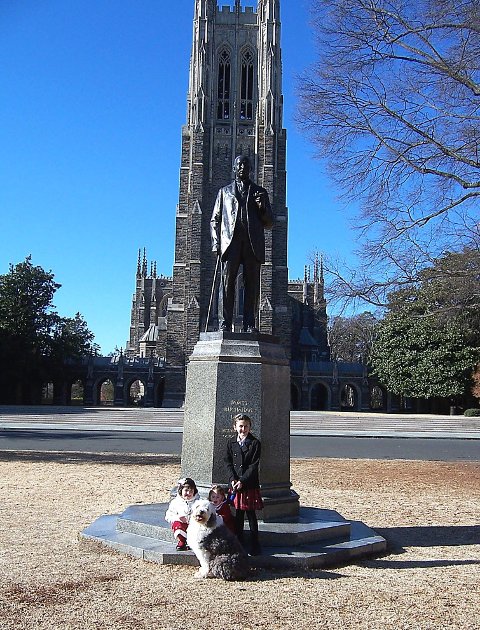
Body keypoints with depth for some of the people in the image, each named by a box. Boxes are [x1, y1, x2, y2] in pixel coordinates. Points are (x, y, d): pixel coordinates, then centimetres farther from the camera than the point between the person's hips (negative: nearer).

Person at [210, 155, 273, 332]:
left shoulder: (260, 192, 23)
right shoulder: (225, 191, 23)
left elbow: (269, 224, 17)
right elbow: (215, 220, 16)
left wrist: (262, 207, -2)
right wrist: (216, 243, 1)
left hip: (253, 244, 1)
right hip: (230, 242, -1)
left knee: (252, 284, -5)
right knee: (227, 282, -10)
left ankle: (249, 324, -5)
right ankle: (225, 323, -11)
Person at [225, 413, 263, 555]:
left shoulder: (255, 443, -4)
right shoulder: (231, 443, 6)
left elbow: (254, 465, -9)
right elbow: (228, 462, 6)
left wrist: (242, 481, -14)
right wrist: (233, 479, -8)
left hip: (250, 484, -3)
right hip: (235, 483, 3)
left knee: (251, 514, 1)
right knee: (238, 514, 8)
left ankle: (254, 545, 10)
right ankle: (238, 543, 19)